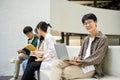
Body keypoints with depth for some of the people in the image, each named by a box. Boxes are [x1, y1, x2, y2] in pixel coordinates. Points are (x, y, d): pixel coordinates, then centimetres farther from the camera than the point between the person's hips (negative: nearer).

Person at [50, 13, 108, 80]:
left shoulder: (103, 39, -4)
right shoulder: (86, 40, 19)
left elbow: (97, 59, -13)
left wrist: (80, 62, -19)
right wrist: (77, 58, -6)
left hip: (91, 68, -7)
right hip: (82, 64, 7)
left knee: (62, 73, -25)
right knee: (56, 63, -18)